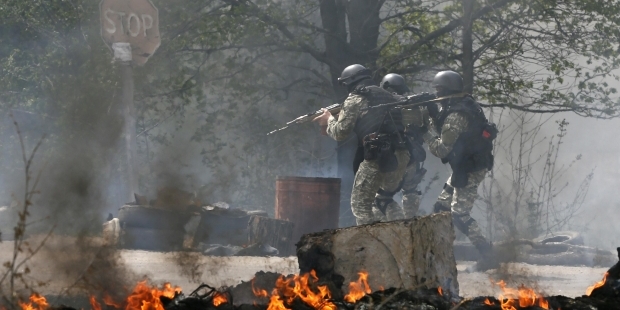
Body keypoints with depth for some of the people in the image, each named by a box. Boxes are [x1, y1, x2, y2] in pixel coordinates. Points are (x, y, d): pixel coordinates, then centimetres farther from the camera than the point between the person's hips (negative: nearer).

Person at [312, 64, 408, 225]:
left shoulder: (355, 100, 2)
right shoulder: (388, 96, 22)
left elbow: (340, 132, -1)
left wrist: (329, 119, 20)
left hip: (376, 156, -7)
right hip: (400, 155, 7)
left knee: (361, 204, 5)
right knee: (384, 198, 25)